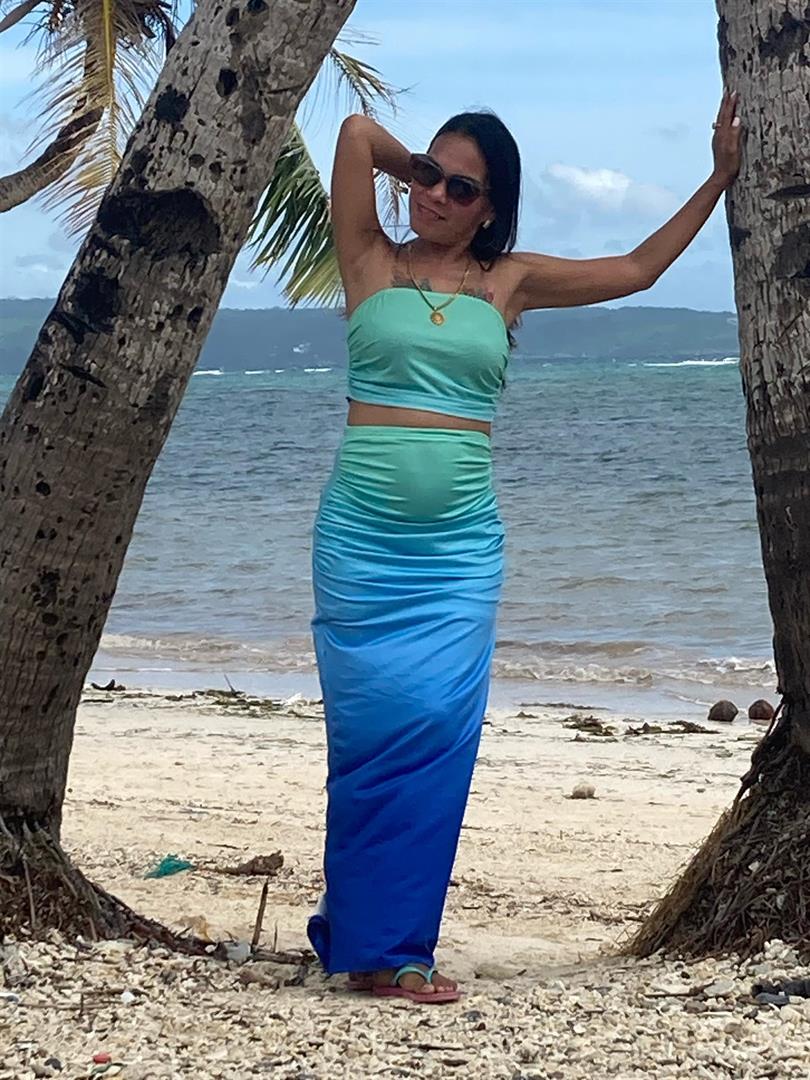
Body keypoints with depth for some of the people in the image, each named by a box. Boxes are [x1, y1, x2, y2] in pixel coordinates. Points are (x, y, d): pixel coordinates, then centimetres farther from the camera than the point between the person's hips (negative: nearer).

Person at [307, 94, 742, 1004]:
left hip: (458, 546, 2)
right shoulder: (372, 263, 5)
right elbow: (357, 131, -4)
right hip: (360, 540, -2)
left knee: (439, 734, -4)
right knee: (374, 731, -4)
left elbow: (638, 269, 18)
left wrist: (720, 179, 18)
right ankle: (369, 943, 5)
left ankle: (385, 942, 5)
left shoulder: (509, 280, 11)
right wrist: (411, 165, 13)